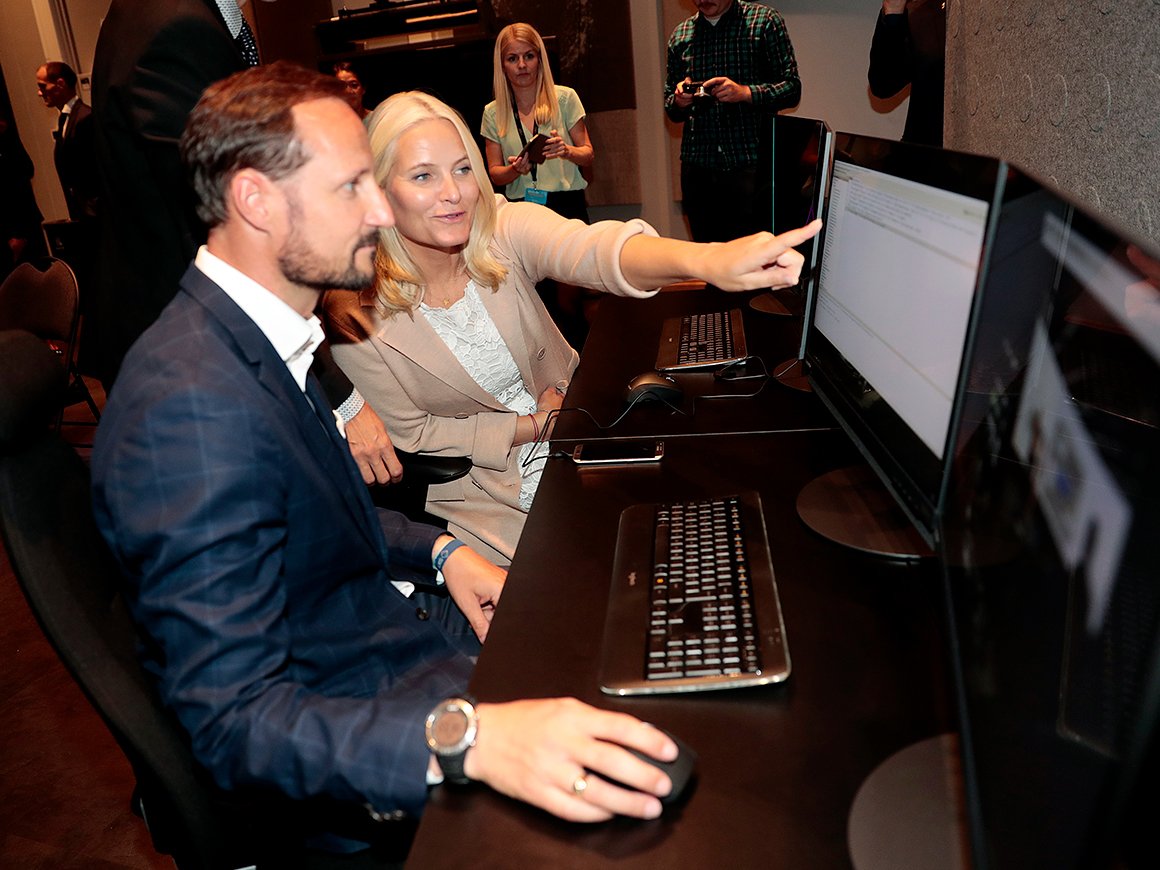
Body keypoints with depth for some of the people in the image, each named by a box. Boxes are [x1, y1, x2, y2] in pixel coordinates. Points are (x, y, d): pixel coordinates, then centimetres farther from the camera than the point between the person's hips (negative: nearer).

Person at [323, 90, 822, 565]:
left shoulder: (502, 231, -16)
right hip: (482, 489, -2)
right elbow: (412, 433, -9)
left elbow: (593, 250, -37)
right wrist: (537, 425, -15)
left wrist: (707, 260, -58)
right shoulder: (355, 312, -17)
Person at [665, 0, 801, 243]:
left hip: (750, 166, -3)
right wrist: (679, 102, -4)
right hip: (697, 168, 3)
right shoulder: (680, 34, 15)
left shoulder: (764, 20, 4)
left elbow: (792, 88, -1)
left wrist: (745, 93, -17)